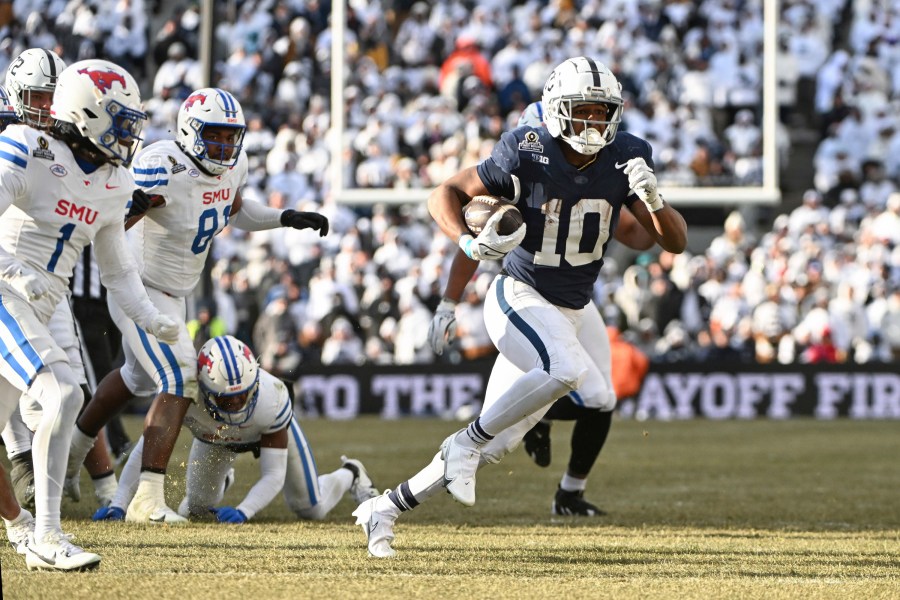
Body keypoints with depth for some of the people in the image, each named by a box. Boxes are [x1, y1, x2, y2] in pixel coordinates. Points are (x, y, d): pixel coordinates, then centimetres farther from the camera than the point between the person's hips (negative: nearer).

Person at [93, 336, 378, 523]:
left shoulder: (271, 400, -45)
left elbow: (273, 475, -38)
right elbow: (145, 451, -39)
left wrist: (243, 511, -54)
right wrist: (119, 505, -47)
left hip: (267, 429, -1)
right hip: (214, 437, 1)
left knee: (312, 510, 8)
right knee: (194, 511, 6)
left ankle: (350, 475, 42)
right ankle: (221, 480, 42)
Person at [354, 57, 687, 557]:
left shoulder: (625, 161, -5)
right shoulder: (528, 156, -15)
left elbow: (676, 242, -4)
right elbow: (446, 195, -6)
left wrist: (653, 201, -25)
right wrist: (470, 244, -25)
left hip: (572, 314, 5)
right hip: (521, 301, -5)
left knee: (495, 445, 3)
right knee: (567, 371, -36)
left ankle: (385, 508, 17)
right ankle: (466, 442, -17)